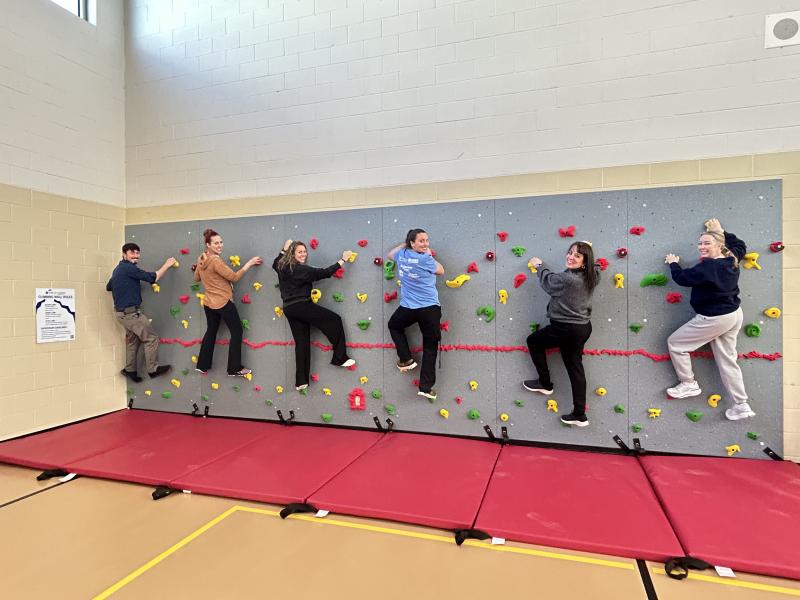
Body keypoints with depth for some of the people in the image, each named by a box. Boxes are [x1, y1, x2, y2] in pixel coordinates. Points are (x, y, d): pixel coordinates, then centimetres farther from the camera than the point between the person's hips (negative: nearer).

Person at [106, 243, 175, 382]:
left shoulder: (118, 269, 13)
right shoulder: (128, 268, -18)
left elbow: (108, 287, 27)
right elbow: (152, 277, -20)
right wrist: (167, 265, -9)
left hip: (123, 312, 10)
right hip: (130, 312, -10)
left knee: (133, 340, 19)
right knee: (151, 338, -3)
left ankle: (130, 370, 28)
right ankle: (153, 369, 4)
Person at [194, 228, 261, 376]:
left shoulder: (201, 260, 6)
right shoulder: (216, 261, -20)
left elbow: (196, 278, 20)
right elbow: (234, 277, -19)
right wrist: (249, 263, -14)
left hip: (209, 303, 9)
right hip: (223, 303, -9)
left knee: (211, 331, 21)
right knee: (237, 331, 1)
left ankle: (202, 365, 28)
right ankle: (235, 369, 3)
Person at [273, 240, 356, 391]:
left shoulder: (282, 267, 11)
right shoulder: (301, 269, -14)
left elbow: (275, 263, 36)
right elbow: (323, 273, -15)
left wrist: (284, 249, 40)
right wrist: (343, 260, -8)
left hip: (289, 309, 9)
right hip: (301, 306, -9)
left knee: (302, 342, 12)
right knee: (335, 320, -1)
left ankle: (301, 381, 13)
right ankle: (340, 358, 2)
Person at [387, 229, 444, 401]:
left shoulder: (401, 255, 6)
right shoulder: (425, 259, -9)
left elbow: (390, 254, 30)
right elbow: (441, 271, 8)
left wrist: (404, 243, 33)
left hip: (407, 308, 3)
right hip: (430, 308, -3)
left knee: (394, 326, 34)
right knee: (430, 347, 7)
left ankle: (406, 359, 25)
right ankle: (426, 387, 7)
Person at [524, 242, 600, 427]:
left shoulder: (567, 278, -24)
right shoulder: (591, 276, 0)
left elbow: (548, 281, -2)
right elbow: (595, 267, 27)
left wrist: (539, 265, 15)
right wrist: (587, 247, 27)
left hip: (566, 329, -8)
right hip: (583, 328, 8)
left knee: (533, 341, 16)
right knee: (575, 368, 13)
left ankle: (545, 383, 25)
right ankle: (579, 415, 18)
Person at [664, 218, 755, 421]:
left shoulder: (708, 267, -26)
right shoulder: (732, 259, 1)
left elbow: (681, 277, -15)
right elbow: (740, 245, 23)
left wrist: (673, 263, 4)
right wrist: (722, 231, 27)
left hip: (714, 319, -9)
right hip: (734, 315, 9)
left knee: (675, 343, 5)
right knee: (727, 359, 16)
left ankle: (689, 384, 17)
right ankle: (741, 406, 22)